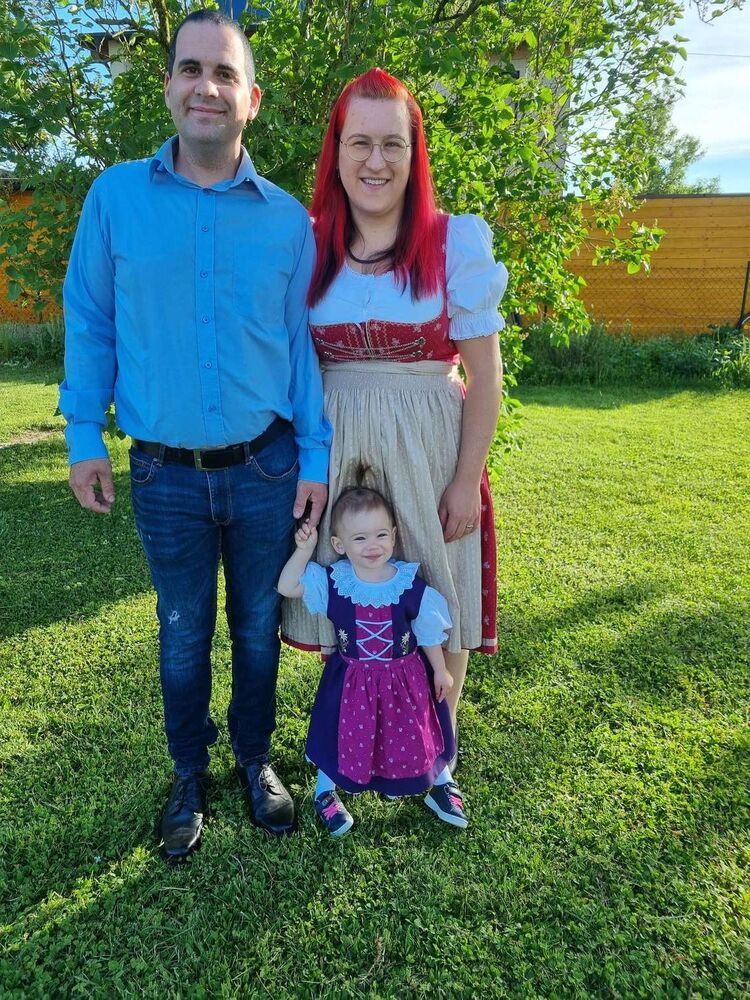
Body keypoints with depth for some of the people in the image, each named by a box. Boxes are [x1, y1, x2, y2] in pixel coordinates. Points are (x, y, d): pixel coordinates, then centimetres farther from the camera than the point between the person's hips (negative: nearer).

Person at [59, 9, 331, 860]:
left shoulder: (287, 218, 1)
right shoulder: (116, 196, 0)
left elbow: (300, 343, 3)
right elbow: (89, 322, 4)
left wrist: (315, 458, -1)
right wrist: (83, 436, 0)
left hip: (265, 469, 1)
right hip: (165, 474, 0)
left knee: (258, 629, 15)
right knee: (183, 636, 14)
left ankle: (255, 762, 38)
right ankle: (189, 778, 36)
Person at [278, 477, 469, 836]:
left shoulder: (411, 585, -17)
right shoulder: (332, 582, -15)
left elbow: (428, 632, -4)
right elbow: (287, 587, -12)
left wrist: (440, 671, 5)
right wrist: (304, 548, -20)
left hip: (405, 678, 0)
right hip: (351, 681, 0)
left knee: (416, 734, 16)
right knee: (343, 736, 15)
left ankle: (442, 783, 43)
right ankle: (325, 791, 42)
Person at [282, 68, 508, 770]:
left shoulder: (456, 242, -4)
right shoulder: (310, 245, 4)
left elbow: (484, 373, -4)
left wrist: (468, 480, -8)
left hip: (427, 449, -2)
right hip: (334, 447, 3)